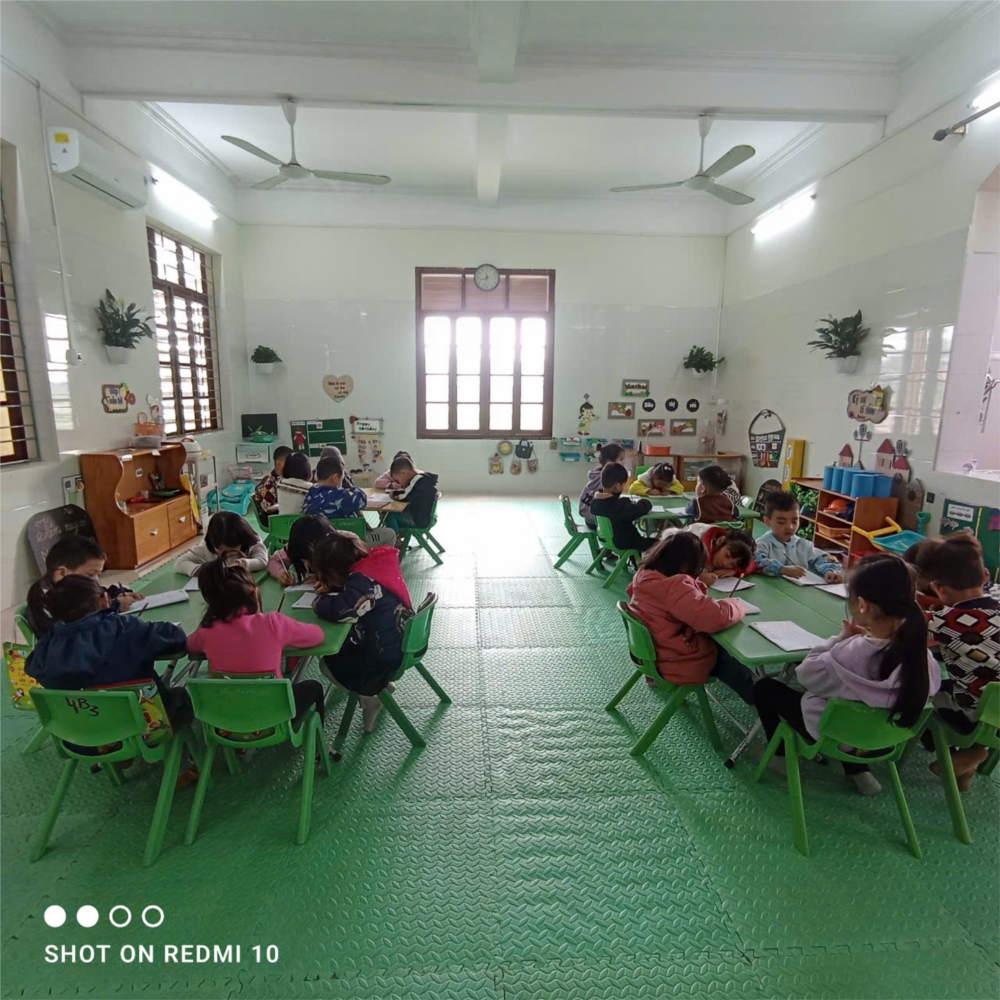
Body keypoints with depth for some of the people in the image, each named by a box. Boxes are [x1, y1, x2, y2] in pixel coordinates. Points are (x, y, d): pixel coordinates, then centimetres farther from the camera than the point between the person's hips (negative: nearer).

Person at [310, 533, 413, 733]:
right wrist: (330, 589, -2)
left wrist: (321, 599, -17)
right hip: (401, 642, 8)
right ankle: (382, 683, 26)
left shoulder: (363, 581, -27)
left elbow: (338, 610, -41)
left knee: (328, 662, 15)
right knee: (338, 645, 29)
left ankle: (368, 699, 13)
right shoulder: (375, 562, -2)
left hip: (384, 656, -8)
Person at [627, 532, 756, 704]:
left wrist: (696, 585, 0)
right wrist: (736, 604, -15)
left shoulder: (645, 575, -6)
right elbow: (717, 618, -36)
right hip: (679, 665, -8)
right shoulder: (674, 587, -35)